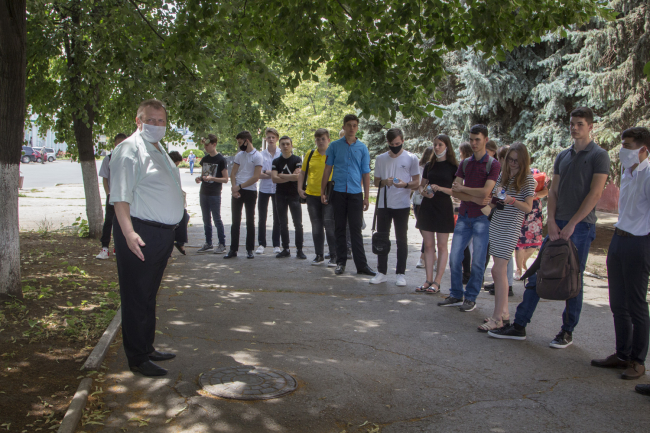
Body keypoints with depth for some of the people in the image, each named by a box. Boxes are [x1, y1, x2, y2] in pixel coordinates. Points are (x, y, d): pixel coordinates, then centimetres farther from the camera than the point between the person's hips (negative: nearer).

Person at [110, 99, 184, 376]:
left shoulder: (160, 151, 19)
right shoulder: (129, 150, -11)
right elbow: (120, 195, -20)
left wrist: (170, 233, 26)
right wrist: (128, 232, -30)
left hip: (163, 234, 9)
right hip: (140, 234, -9)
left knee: (149, 296, 18)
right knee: (136, 298, -2)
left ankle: (147, 348, 29)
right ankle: (137, 359, 7)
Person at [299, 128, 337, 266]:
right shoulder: (310, 155, 8)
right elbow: (302, 173, 16)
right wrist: (300, 188, 5)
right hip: (312, 195, 4)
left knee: (330, 226, -7)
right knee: (316, 227, 10)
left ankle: (334, 256, 2)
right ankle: (319, 255, 20)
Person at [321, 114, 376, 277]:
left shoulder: (362, 148, 7)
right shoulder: (334, 146, 6)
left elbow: (366, 173, 8)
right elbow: (327, 169, 9)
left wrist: (366, 197, 3)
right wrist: (323, 192, 3)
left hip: (355, 193, 0)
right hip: (338, 193, 1)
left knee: (356, 230, -1)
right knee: (339, 229, 6)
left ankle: (361, 264, 2)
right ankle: (341, 262, 15)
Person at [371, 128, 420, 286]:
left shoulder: (411, 158, 0)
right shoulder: (381, 158, 9)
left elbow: (417, 182, 1)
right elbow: (376, 181, 13)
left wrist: (405, 184, -20)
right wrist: (384, 182, -9)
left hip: (402, 205, -3)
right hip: (383, 204, 3)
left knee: (401, 240, 4)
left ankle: (401, 273, 11)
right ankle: (381, 272, 13)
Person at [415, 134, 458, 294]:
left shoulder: (453, 167, -2)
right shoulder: (429, 165, 11)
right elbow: (422, 185, 18)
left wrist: (440, 188, -19)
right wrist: (423, 191, -4)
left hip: (443, 208, -5)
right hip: (427, 207, 5)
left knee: (442, 246, 1)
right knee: (428, 245, 5)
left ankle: (437, 282, 4)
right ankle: (428, 280, 11)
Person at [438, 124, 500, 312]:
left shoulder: (493, 164, -5)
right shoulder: (465, 163, 11)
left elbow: (485, 192, -16)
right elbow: (455, 191, 3)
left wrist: (462, 188, -4)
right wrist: (475, 199, -12)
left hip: (482, 217, -5)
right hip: (464, 216, 5)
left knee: (477, 260, 1)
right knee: (454, 257, 5)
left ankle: (471, 298, 12)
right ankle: (456, 295, 17)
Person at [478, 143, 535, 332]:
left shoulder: (528, 179, -4)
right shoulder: (502, 175, 13)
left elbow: (528, 207, -7)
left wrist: (512, 200, -21)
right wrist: (495, 198, -4)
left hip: (511, 228, -6)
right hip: (495, 225, 6)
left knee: (499, 270, -12)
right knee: (499, 270, 9)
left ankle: (497, 318, -9)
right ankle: (504, 311, 20)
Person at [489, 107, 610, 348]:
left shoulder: (598, 156, -4)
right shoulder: (563, 156, 14)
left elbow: (595, 194, -11)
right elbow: (553, 191, 11)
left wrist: (571, 225, -14)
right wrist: (552, 223, -2)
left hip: (581, 226, -5)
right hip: (557, 225, 6)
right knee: (536, 275, 4)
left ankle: (567, 332, 15)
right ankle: (519, 326, 9)